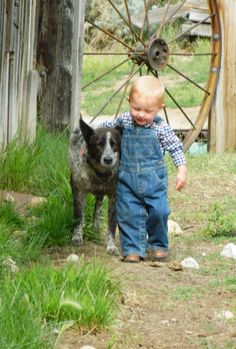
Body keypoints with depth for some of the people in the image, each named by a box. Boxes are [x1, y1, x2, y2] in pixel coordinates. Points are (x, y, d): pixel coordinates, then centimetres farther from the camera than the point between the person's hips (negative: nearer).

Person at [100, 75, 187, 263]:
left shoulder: (161, 128, -8)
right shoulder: (123, 121, -1)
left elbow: (176, 148, -1)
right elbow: (104, 128, 16)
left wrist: (182, 170, -8)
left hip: (154, 179, -1)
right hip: (127, 180, 1)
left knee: (159, 212, -4)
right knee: (129, 214, -3)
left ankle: (158, 245, 19)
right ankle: (133, 249, 6)